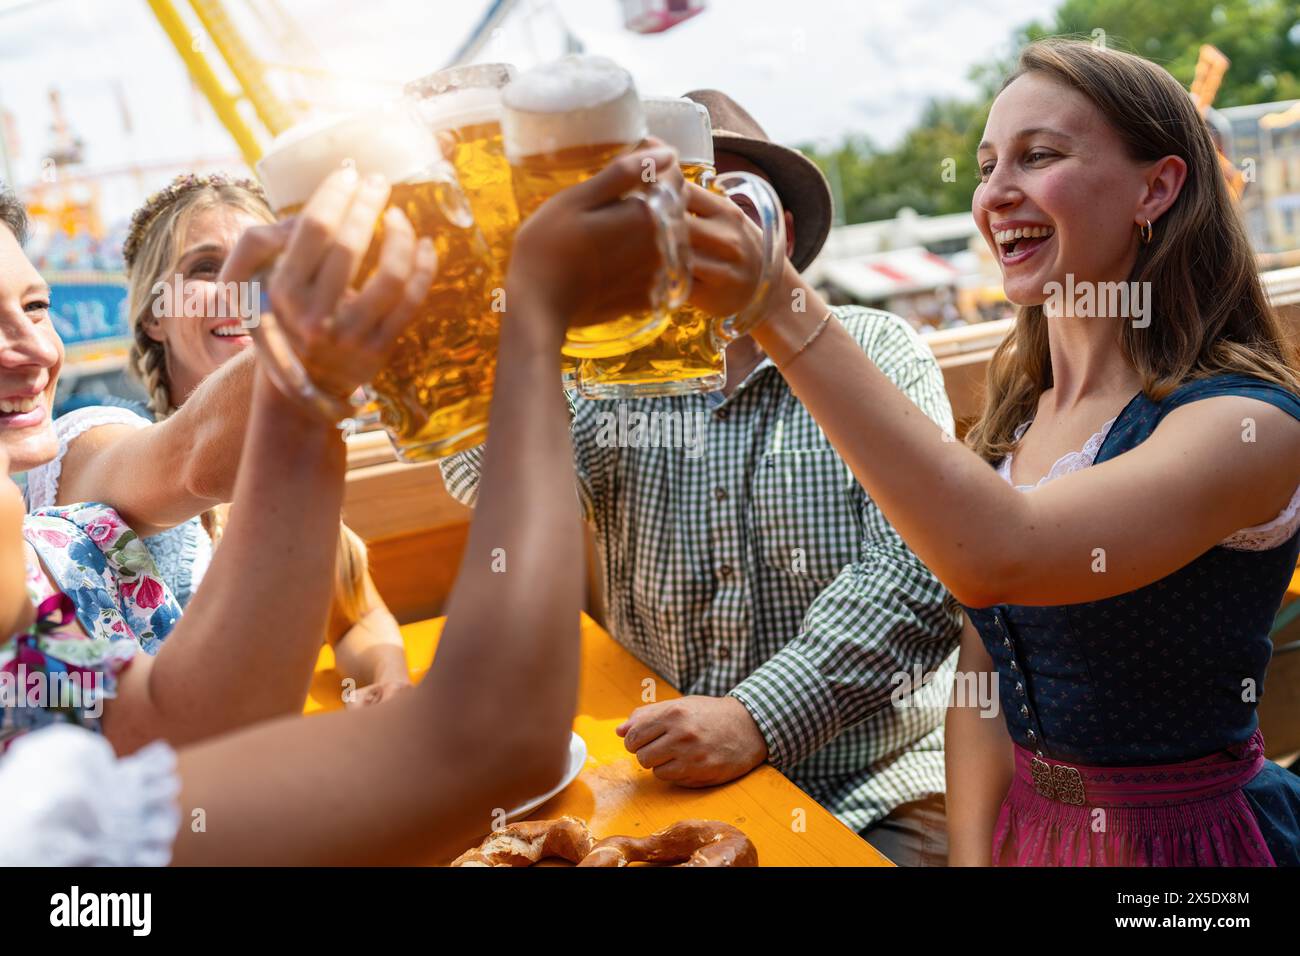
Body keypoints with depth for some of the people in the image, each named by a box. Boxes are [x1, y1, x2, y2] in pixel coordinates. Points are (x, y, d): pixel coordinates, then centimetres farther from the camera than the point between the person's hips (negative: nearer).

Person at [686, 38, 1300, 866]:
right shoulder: (1014, 412, 2)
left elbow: (997, 556, -37)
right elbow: (981, 681, 4)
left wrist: (780, 302, -38)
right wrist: (974, 855, -6)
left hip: (1184, 832, -5)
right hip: (1028, 821, 6)